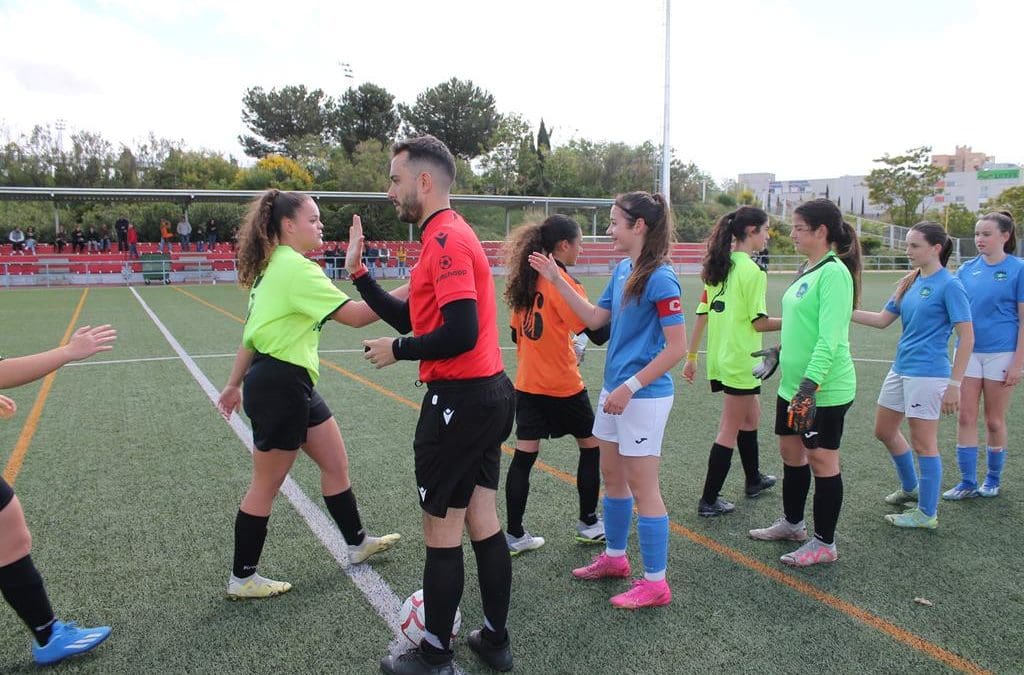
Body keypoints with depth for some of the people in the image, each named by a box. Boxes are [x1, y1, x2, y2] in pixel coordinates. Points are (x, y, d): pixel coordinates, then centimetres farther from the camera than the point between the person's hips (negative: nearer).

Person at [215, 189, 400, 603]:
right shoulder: (295, 269, -19)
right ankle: (241, 579, 22)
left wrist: (235, 384, 21)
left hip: (292, 385, 10)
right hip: (279, 385, -10)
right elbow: (355, 316, -24)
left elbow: (254, 330, 16)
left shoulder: (275, 266, 11)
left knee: (336, 463, 17)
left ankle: (357, 543, 34)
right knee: (266, 486, 5)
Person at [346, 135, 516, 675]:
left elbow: (460, 333, -24)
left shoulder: (446, 239, -15)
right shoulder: (446, 236, 16)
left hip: (459, 401, -10)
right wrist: (358, 271, 13)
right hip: (490, 393, 10)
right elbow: (411, 319, 16)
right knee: (482, 522, 16)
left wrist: (397, 351, -10)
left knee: (441, 532, 3)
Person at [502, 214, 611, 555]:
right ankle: (588, 523, 25)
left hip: (528, 384, 6)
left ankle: (514, 534, 12)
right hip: (562, 386, -6)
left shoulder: (525, 280, 5)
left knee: (523, 456, 8)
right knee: (591, 447, 13)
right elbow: (598, 333, -17)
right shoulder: (564, 283, -16)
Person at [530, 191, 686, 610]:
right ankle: (614, 557, 38)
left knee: (642, 485, 0)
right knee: (612, 475, 19)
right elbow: (595, 318, 15)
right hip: (614, 390, 9)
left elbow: (677, 347, -19)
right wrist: (557, 279, 10)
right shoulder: (622, 270, 7)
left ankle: (655, 583, 15)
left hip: (643, 396, -9)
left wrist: (630, 387, -20)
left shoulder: (660, 279, -19)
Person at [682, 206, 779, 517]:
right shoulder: (753, 271, -16)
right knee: (730, 430, 2)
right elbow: (759, 322, -17)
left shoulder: (717, 267, 7)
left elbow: (702, 315, 8)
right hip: (741, 362, -8)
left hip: (720, 359, 8)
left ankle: (754, 479, 41)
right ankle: (709, 500, 9)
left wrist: (691, 356, 12)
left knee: (752, 414, 26)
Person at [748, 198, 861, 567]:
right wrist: (779, 351, 22)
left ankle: (824, 543, 17)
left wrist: (810, 385, -28)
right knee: (790, 450, 19)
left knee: (822, 459, 3)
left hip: (824, 388, -9)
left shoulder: (833, 272, -18)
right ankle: (792, 523, 37)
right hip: (792, 384, 9)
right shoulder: (807, 270, 11)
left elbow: (830, 338, -25)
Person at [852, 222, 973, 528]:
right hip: (900, 369, 8)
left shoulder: (949, 285, -13)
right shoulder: (909, 282, 9)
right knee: (885, 431, 18)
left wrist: (954, 384, -18)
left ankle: (927, 514, 15)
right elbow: (883, 319, 13)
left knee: (923, 443, 1)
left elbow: (967, 337, -15)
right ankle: (910, 488, 39)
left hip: (927, 373, -8)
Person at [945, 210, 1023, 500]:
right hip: (969, 351, 3)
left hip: (1001, 353, -3)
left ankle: (993, 480, 26)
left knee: (994, 420, 8)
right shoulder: (967, 268, 5)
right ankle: (968, 482, 12)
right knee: (966, 417, 3)